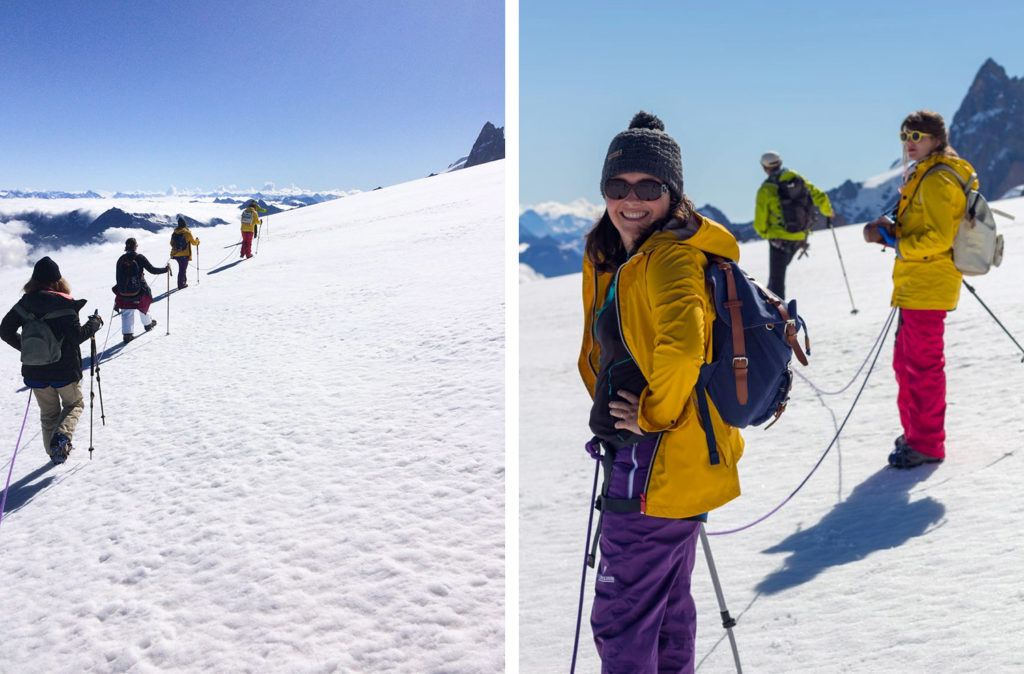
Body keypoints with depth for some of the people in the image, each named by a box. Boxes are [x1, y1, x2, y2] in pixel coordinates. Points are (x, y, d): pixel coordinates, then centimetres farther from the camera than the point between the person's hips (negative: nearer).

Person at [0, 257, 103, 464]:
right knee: (74, 404, 18)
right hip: (64, 370, -4)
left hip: (35, 372, 4)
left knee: (48, 413, 21)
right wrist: (95, 322, -4)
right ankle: (62, 436, -7)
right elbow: (77, 336, -19)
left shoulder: (25, 302, -1)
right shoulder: (62, 303, -16)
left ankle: (54, 452, 25)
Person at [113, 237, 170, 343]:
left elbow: (118, 278, 4)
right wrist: (166, 269, 2)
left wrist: (121, 290, 15)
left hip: (124, 292, 2)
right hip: (138, 291, -2)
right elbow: (152, 270, -12)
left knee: (127, 312, 14)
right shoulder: (139, 257, -12)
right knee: (142, 305, 26)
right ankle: (148, 324, 43)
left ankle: (127, 334, 8)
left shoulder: (121, 259, -1)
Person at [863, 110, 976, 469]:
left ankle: (927, 443, 3)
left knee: (923, 364, -5)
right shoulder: (922, 174, 18)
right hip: (915, 286, 11)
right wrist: (891, 230, 5)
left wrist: (897, 243, -14)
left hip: (927, 286, -11)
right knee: (906, 361, 17)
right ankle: (915, 433, 28)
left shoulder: (937, 180, -14)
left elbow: (939, 237, -21)